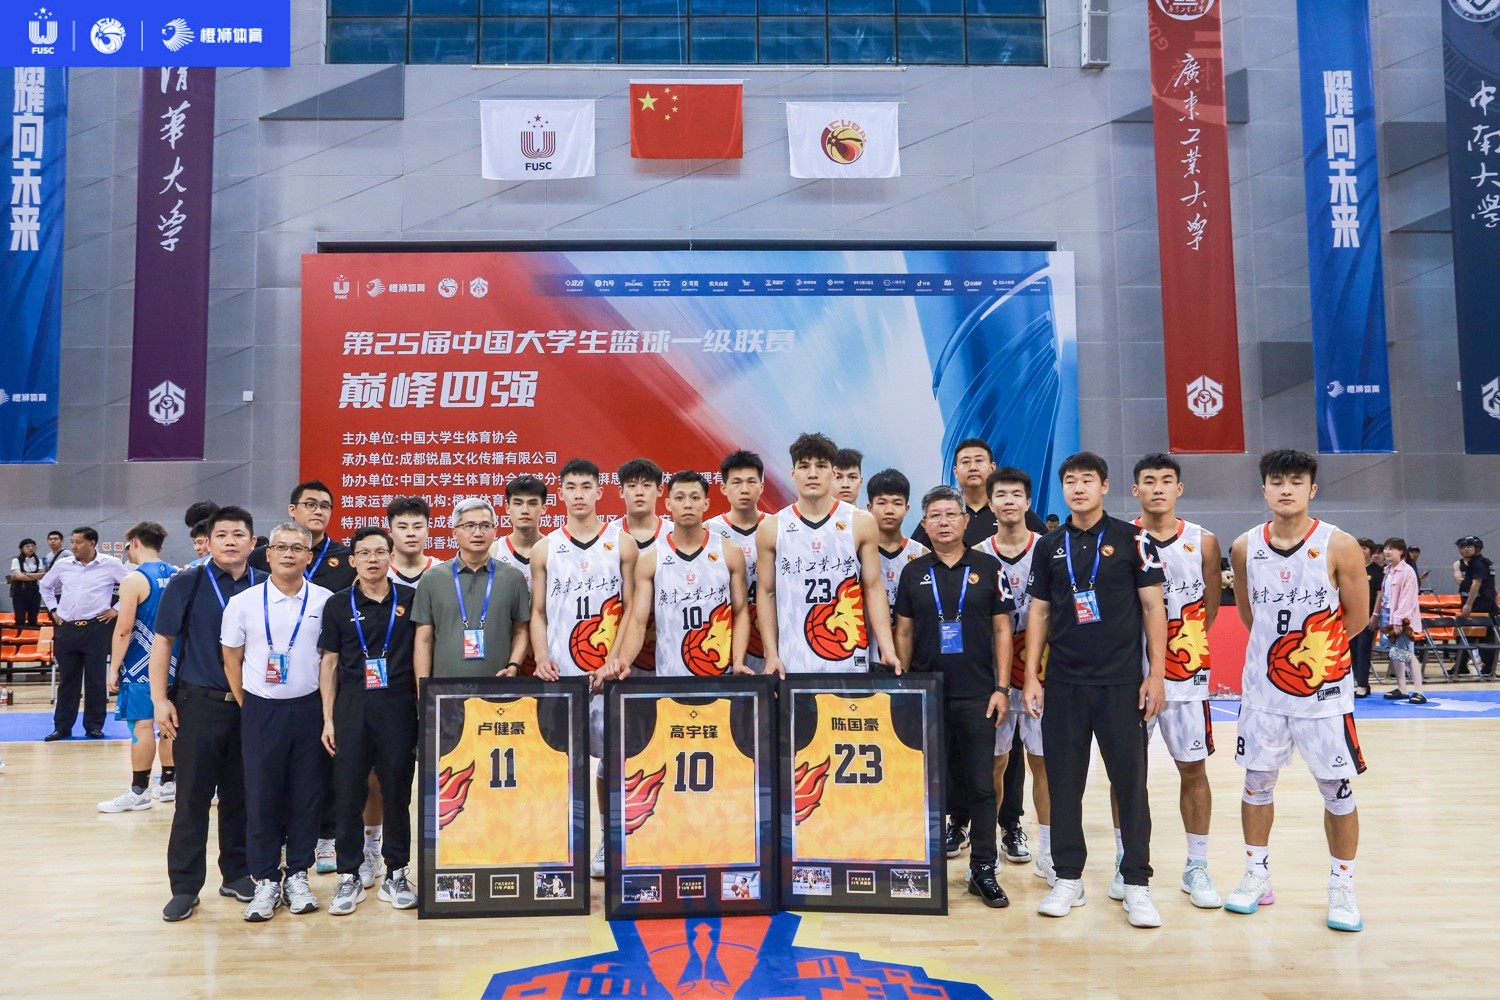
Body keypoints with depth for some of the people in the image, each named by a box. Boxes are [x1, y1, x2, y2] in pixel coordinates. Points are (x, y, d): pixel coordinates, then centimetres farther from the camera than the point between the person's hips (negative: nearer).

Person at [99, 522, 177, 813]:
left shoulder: (134, 579, -12)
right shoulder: (177, 576, 7)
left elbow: (123, 630, -15)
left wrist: (114, 669, -9)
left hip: (141, 666, -6)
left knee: (142, 726, -1)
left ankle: (139, 792, 5)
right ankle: (168, 782, 20)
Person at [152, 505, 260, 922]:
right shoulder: (187, 583, -3)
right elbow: (163, 640, -1)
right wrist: (160, 699, -7)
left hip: (252, 707, 3)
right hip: (198, 704, -2)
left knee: (242, 796, 11)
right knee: (192, 798, 2)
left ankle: (237, 873, 24)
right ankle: (185, 887, 13)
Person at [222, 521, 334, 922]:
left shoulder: (324, 601, -2)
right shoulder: (243, 602, -2)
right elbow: (232, 660, 7)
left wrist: (326, 710, 3)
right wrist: (248, 708, 6)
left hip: (308, 709, 0)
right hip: (260, 710, 0)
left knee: (306, 795, 6)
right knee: (261, 796, 4)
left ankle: (297, 875, 20)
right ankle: (265, 880, 16)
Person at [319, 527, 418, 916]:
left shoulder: (410, 599, 4)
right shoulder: (338, 604, 6)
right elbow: (330, 663, 7)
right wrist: (328, 719, 2)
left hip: (399, 705, 0)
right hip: (352, 705, 1)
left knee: (398, 791, 5)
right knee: (348, 792, 3)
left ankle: (396, 873, 17)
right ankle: (350, 875, 16)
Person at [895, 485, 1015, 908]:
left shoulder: (988, 567, 2)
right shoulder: (913, 571, 6)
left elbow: (1001, 630, 2)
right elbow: (904, 632, 10)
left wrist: (1002, 687, -4)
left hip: (977, 695, -1)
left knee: (981, 785, 3)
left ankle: (984, 870, 13)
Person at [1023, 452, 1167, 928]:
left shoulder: (1132, 539, -1)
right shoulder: (1049, 546, 8)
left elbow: (1152, 607, -1)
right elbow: (1039, 612, 10)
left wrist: (1156, 674, -6)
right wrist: (1030, 677, 4)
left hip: (1122, 682, -3)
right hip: (1063, 683, 3)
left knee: (1130, 781, 2)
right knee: (1063, 781, 7)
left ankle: (1136, 884, 14)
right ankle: (1068, 878, 20)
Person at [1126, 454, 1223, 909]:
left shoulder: (1203, 541, 2)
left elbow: (1210, 605, 12)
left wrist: (1183, 643, 7)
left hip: (1186, 671, 1)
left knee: (1193, 769, 6)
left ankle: (1197, 867, 19)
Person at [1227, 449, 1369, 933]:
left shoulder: (1339, 547, -12)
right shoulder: (1244, 548, -2)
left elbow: (1358, 616, -3)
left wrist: (1314, 647, 4)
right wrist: (1278, 646, 9)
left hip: (1324, 689, -3)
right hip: (1263, 686, 3)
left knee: (1337, 789, 6)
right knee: (1257, 781, 11)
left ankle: (1342, 885, 22)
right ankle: (1257, 874, 26)